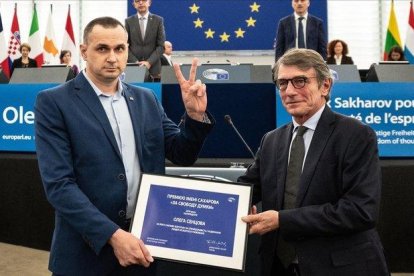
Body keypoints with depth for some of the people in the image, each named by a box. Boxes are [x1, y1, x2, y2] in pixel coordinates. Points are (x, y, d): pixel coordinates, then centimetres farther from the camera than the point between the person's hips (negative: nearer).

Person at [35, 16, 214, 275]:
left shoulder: (146, 99, 7)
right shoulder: (54, 102, -7)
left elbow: (183, 155, 8)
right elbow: (58, 183, -15)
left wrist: (195, 114, -10)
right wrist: (112, 234, -22)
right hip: (88, 249, -4)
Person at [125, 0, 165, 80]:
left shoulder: (158, 20, 5)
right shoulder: (129, 21, 7)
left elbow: (161, 45, 0)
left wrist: (149, 62, -12)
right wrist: (135, 62, -10)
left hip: (153, 68, 0)